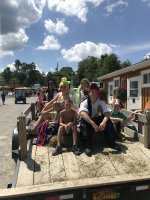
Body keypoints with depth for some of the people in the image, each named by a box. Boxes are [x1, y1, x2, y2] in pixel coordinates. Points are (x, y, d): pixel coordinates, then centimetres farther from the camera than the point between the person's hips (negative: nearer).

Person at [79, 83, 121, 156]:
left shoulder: (101, 102, -9)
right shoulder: (85, 102, -18)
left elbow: (107, 112, -23)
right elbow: (82, 113, -37)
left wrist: (104, 122, -44)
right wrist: (93, 123, -48)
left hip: (98, 120, 3)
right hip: (88, 121, -2)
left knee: (108, 121, -24)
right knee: (83, 122, -35)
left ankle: (111, 142, -10)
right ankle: (88, 146, -28)